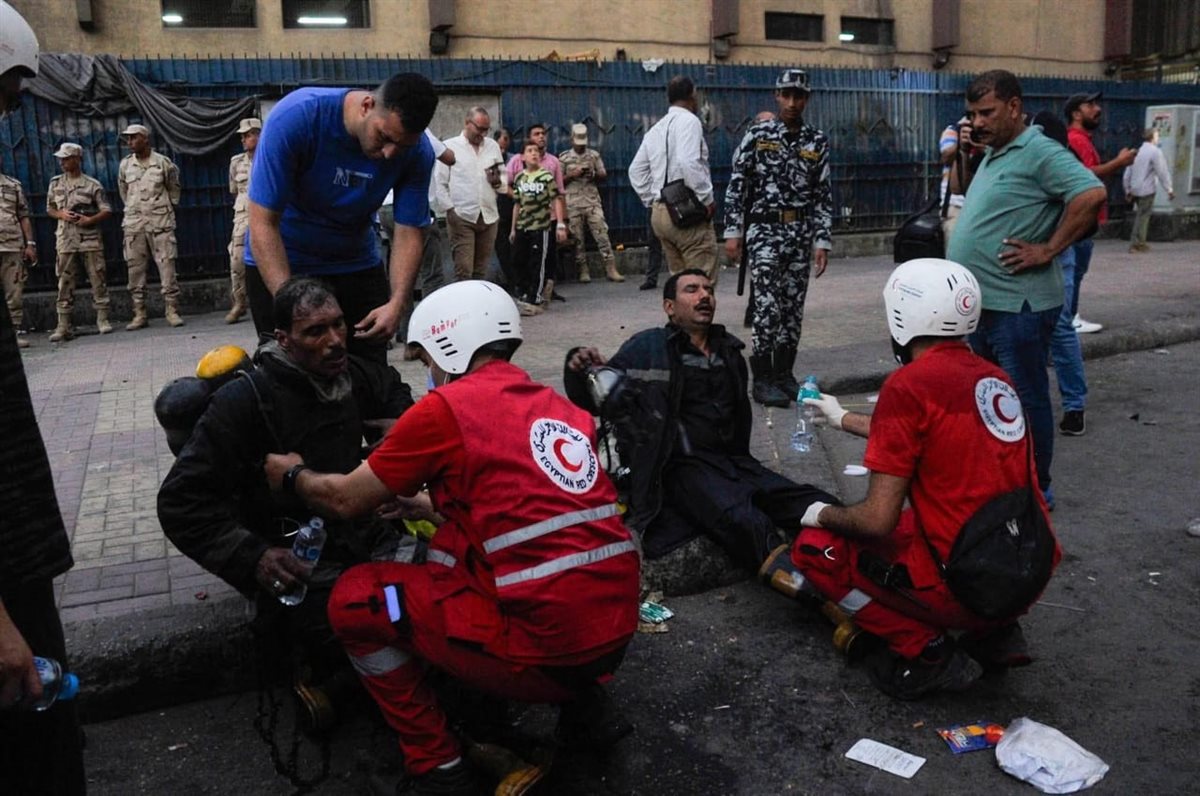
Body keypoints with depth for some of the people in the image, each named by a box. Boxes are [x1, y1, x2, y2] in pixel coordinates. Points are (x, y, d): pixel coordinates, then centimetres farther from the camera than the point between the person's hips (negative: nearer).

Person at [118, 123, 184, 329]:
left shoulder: (163, 162, 0)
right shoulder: (125, 164, 8)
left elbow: (174, 189, 12)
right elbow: (123, 191, 21)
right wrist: (133, 208, 17)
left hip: (160, 221, -3)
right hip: (134, 223, 3)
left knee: (167, 266, -6)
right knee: (135, 268, 2)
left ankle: (172, 311, 0)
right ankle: (139, 314, 6)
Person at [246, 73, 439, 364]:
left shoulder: (417, 152, -17)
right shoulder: (297, 116, -26)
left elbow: (408, 233, -14)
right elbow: (263, 223, -26)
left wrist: (397, 304, -31)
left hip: (357, 265, 3)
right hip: (280, 263, -3)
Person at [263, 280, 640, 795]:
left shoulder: (446, 407, -6)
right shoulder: (557, 406, 13)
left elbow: (346, 500, 5)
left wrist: (293, 474, 25)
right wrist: (419, 504, 35)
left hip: (545, 646, -7)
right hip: (616, 631, 7)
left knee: (354, 600, 9)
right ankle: (583, 706, 23)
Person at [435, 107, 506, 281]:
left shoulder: (493, 146, 13)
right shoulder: (449, 147, 0)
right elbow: (439, 183, -2)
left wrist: (499, 180, -4)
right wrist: (449, 209, -10)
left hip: (489, 216, 4)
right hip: (461, 217, -4)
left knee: (481, 271, 7)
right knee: (463, 271, -9)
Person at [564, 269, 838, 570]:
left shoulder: (730, 350, 17)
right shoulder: (647, 348, 0)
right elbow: (595, 399, -6)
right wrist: (580, 372, -27)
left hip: (734, 463, 7)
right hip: (685, 467, -6)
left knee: (824, 509, -13)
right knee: (748, 524, -34)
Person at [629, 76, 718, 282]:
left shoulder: (656, 128, 17)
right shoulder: (689, 121, -7)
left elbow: (636, 171, 19)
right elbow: (688, 163, -21)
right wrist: (707, 199, -12)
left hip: (659, 213, 8)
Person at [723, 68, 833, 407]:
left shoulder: (817, 142, 6)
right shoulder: (757, 135, -1)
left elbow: (823, 195, 6)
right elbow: (737, 185, -1)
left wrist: (822, 241, 0)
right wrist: (733, 232, -6)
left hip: (801, 233, 3)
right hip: (764, 231, -3)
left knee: (793, 307, 6)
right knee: (768, 306, -8)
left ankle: (784, 372, 19)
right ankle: (762, 379, 1)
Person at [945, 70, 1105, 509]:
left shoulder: (1039, 152, -14)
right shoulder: (992, 155, 15)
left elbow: (1091, 194, -26)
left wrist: (1047, 250, -22)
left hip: (1018, 307, -10)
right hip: (984, 303, 10)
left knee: (1025, 400, 2)